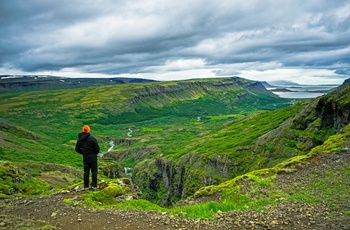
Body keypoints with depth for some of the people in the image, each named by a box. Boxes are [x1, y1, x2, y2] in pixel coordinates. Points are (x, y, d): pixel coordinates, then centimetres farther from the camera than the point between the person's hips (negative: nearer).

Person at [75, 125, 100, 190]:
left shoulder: (79, 140, -1)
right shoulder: (92, 139, -16)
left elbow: (77, 149, 5)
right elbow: (97, 149, -14)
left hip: (85, 158, 4)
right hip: (93, 158, -4)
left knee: (86, 172, 12)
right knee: (94, 172, 6)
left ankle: (86, 186, 15)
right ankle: (94, 185, 7)